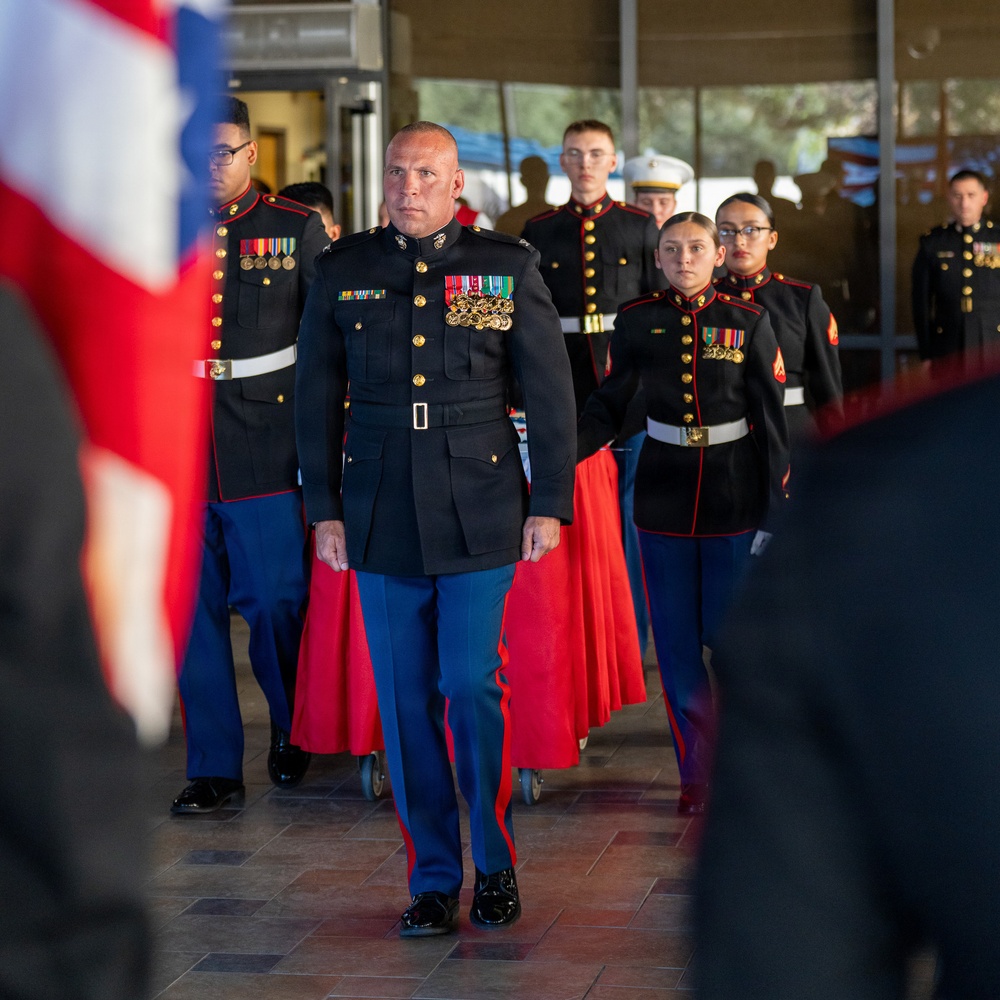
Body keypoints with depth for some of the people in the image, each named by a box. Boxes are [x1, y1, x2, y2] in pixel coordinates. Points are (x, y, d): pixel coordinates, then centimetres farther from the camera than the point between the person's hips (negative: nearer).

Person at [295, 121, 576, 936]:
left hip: (480, 514, -2)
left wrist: (549, 504, -1)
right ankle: (432, 879, 15)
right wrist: (324, 509, 7)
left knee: (476, 687, -6)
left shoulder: (508, 267, 3)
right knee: (406, 702, 4)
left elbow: (550, 393, 4)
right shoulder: (343, 272, 7)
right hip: (380, 516, 2)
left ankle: (497, 868, 11)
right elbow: (317, 397, 11)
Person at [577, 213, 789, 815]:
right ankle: (698, 776, 14)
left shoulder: (749, 322, -1)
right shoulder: (637, 321, 2)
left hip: (734, 496, -1)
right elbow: (608, 408, 5)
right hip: (664, 496, 2)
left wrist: (776, 512, -4)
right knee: (678, 645, 3)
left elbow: (772, 422, 0)